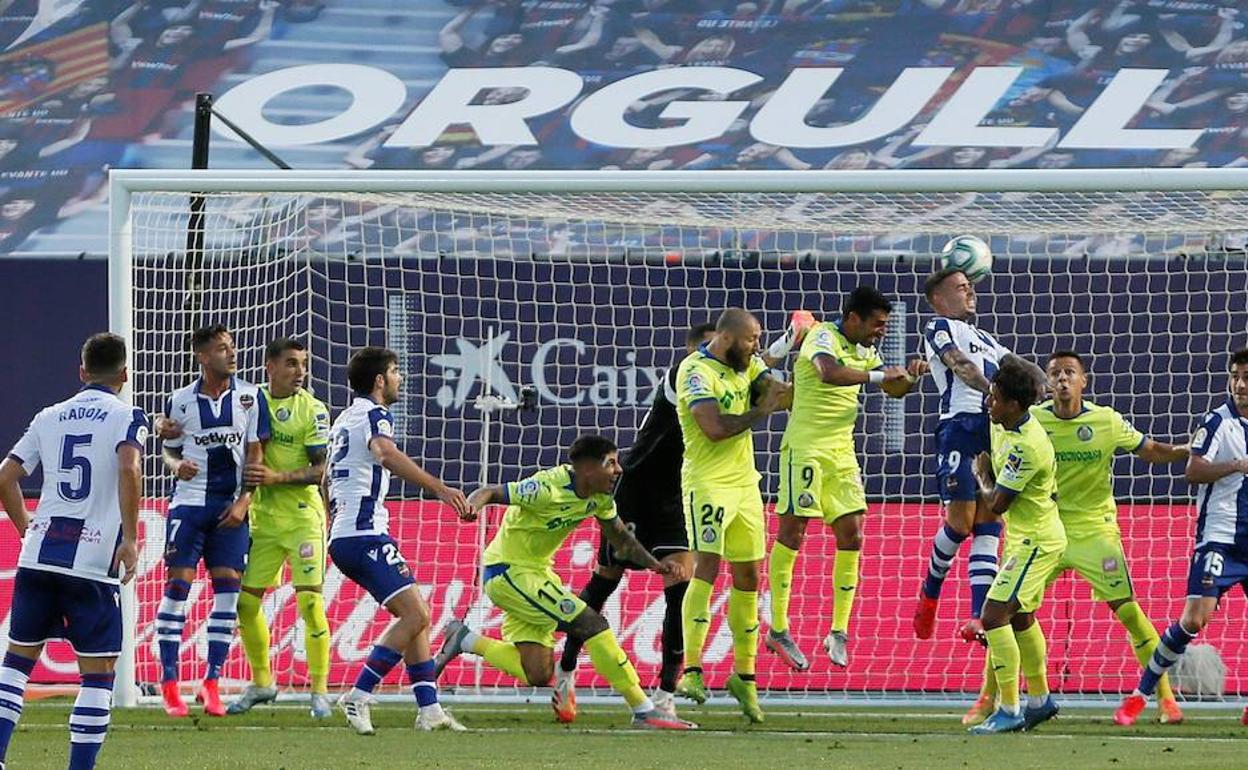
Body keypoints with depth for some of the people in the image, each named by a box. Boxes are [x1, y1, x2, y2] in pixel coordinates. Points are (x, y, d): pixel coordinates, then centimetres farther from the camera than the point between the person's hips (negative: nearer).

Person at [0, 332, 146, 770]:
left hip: (38, 554, 4)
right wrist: (129, 538, -18)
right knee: (98, 671, 2)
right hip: (93, 561, -4)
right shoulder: (126, 417, -1)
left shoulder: (49, 418, 13)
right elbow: (129, 469, -20)